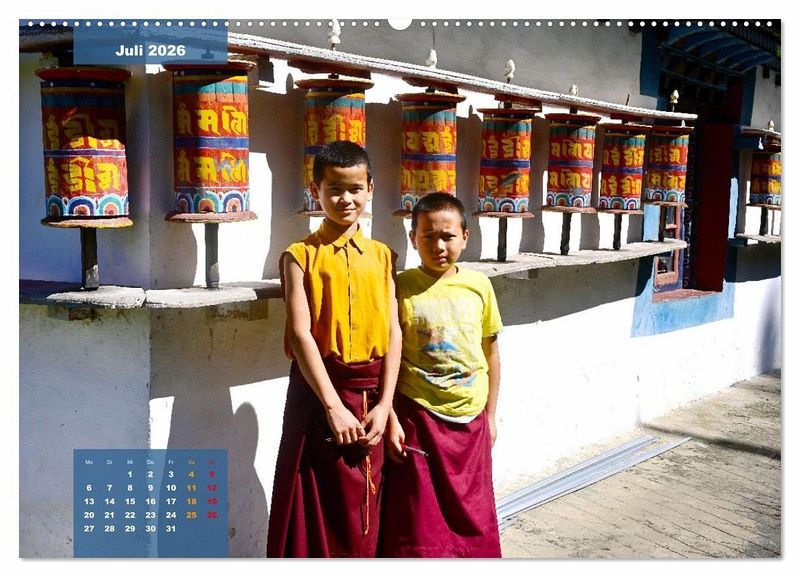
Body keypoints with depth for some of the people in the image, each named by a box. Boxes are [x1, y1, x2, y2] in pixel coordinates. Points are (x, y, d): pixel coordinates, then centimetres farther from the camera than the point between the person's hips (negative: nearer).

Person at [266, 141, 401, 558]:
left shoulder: (381, 256, 7)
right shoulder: (301, 256, -4)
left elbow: (393, 333, 3)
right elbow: (300, 334, -11)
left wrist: (384, 404, -6)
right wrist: (333, 406, -17)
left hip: (369, 395, 3)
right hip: (318, 390, -3)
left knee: (360, 512, 12)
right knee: (313, 509, 3)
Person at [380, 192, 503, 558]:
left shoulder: (479, 286, 1)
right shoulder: (401, 288, -7)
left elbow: (490, 352, 9)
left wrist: (490, 414, 11)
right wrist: (391, 418, -10)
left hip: (469, 418, 3)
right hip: (417, 416, -3)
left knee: (472, 517, 16)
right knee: (418, 525, 5)